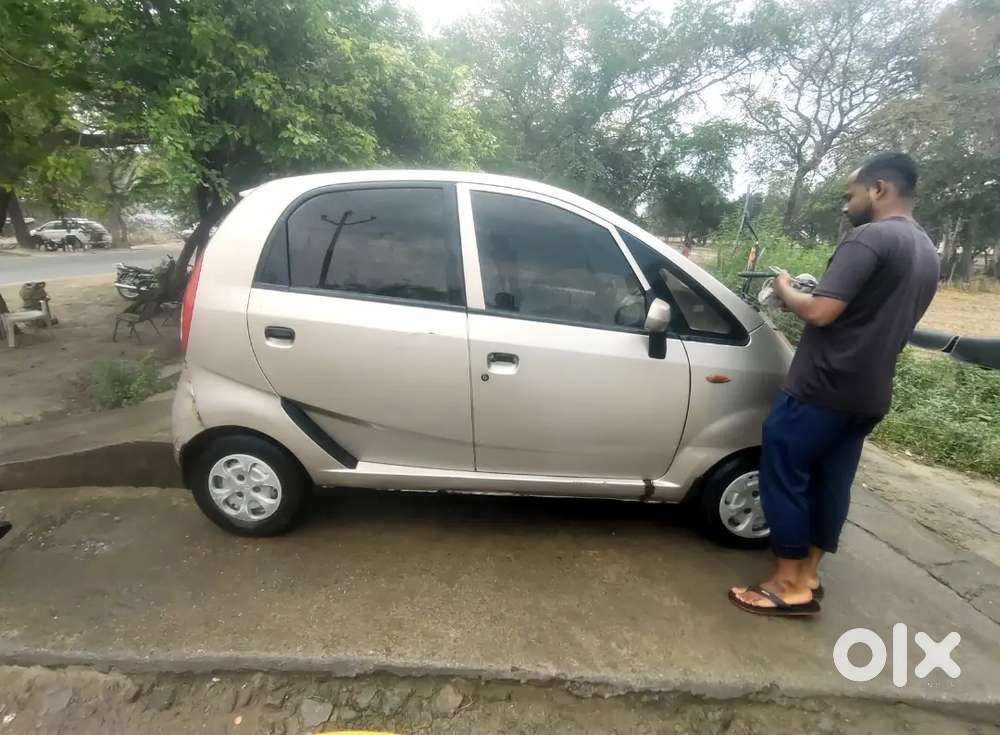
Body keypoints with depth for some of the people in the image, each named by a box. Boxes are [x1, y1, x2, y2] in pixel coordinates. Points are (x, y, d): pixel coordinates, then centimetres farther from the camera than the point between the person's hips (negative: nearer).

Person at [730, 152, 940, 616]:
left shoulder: (870, 237, -14)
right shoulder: (927, 255, 16)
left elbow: (821, 312, -23)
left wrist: (785, 290, -3)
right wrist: (808, 294, 23)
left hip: (821, 388, -9)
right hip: (868, 396, 9)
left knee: (784, 477, 0)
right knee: (831, 484, 15)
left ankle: (789, 586, 8)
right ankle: (808, 575, 26)